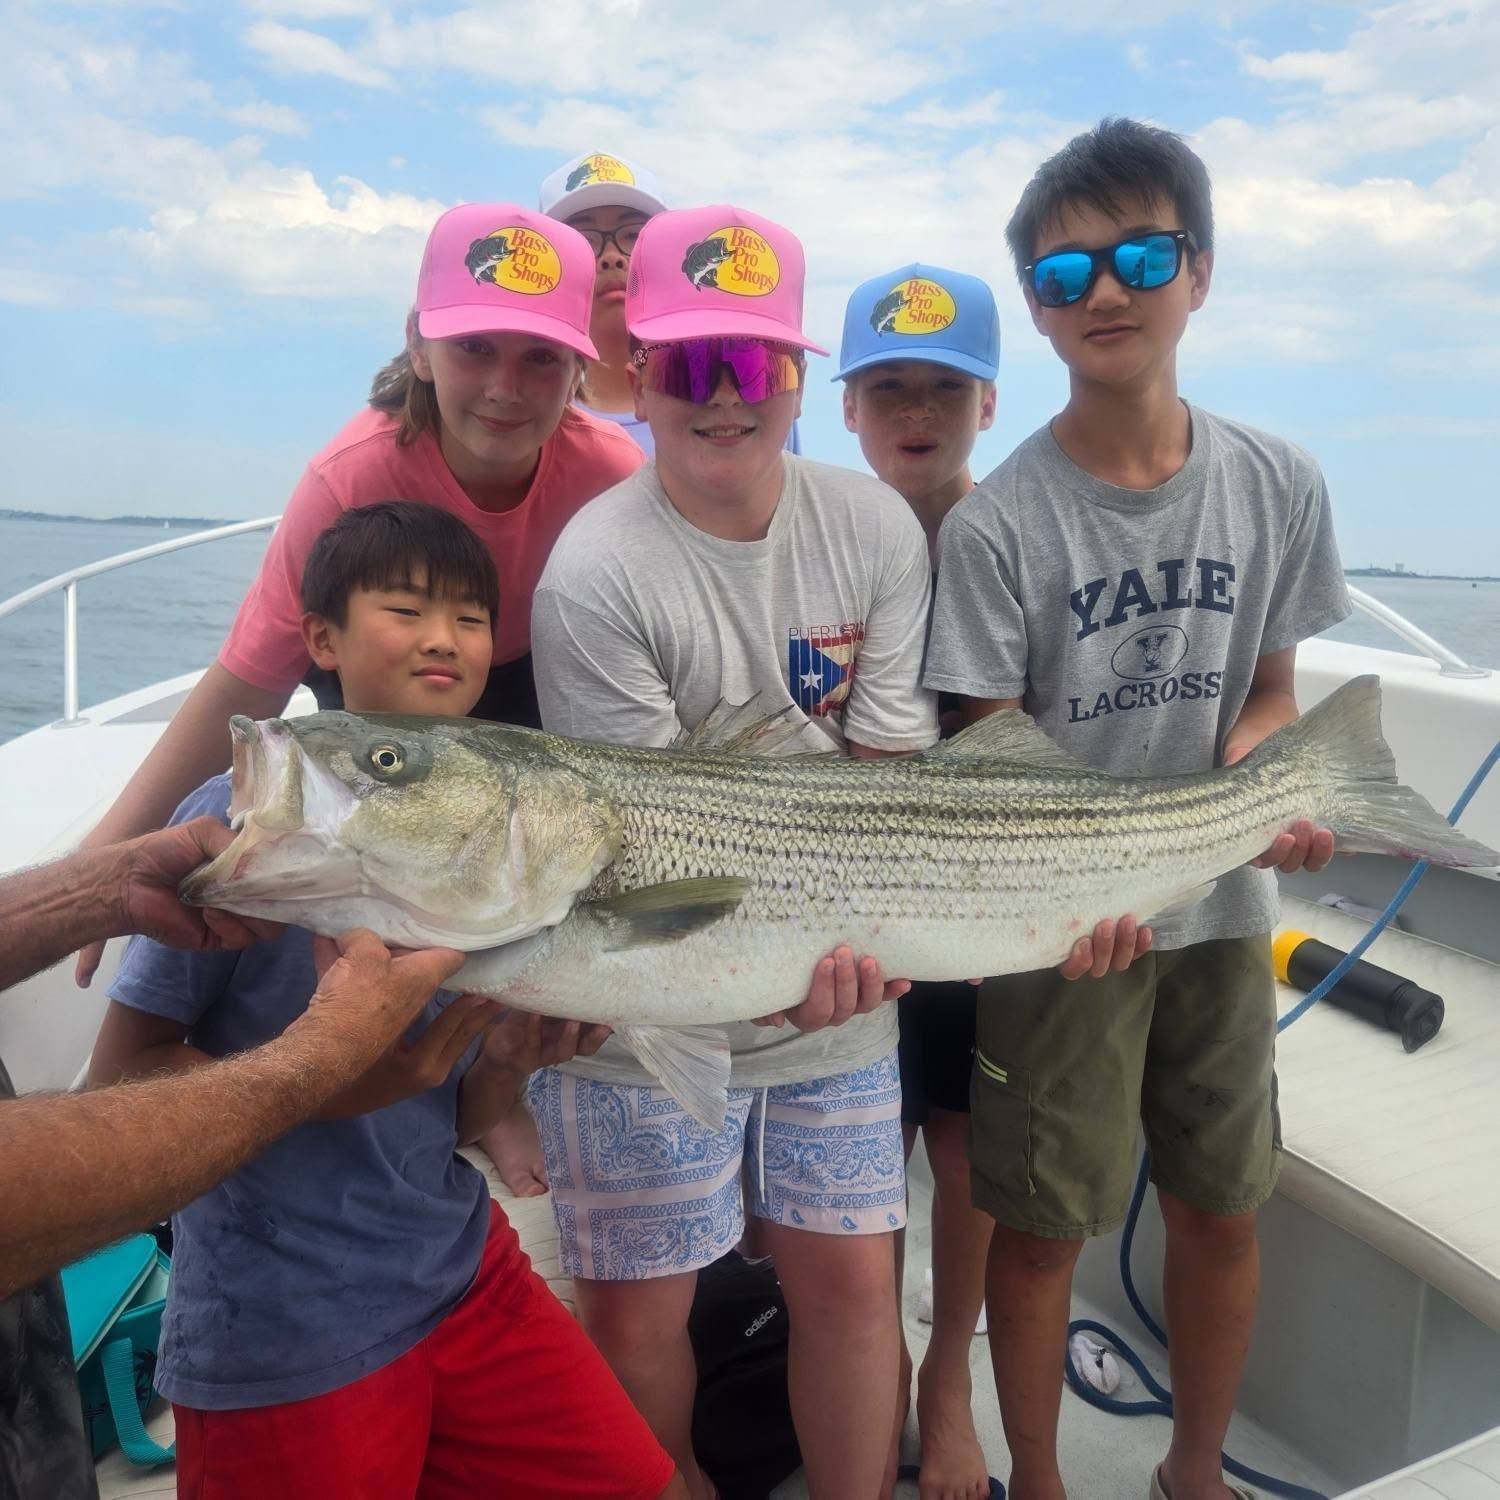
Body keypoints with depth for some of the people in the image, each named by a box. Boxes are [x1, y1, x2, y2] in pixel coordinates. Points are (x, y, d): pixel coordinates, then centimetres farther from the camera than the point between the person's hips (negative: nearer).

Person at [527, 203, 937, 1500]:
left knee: (852, 1281, 13)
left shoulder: (876, 530, -2)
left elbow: (893, 763, -3)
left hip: (839, 1003, 3)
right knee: (637, 1310, 11)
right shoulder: (594, 577, -16)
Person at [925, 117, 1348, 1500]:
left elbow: (1270, 689, 6)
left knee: (1222, 1212, 17)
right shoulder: (996, 525, -13)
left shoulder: (1277, 485, -3)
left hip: (1223, 913, 4)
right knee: (1040, 1226, 8)